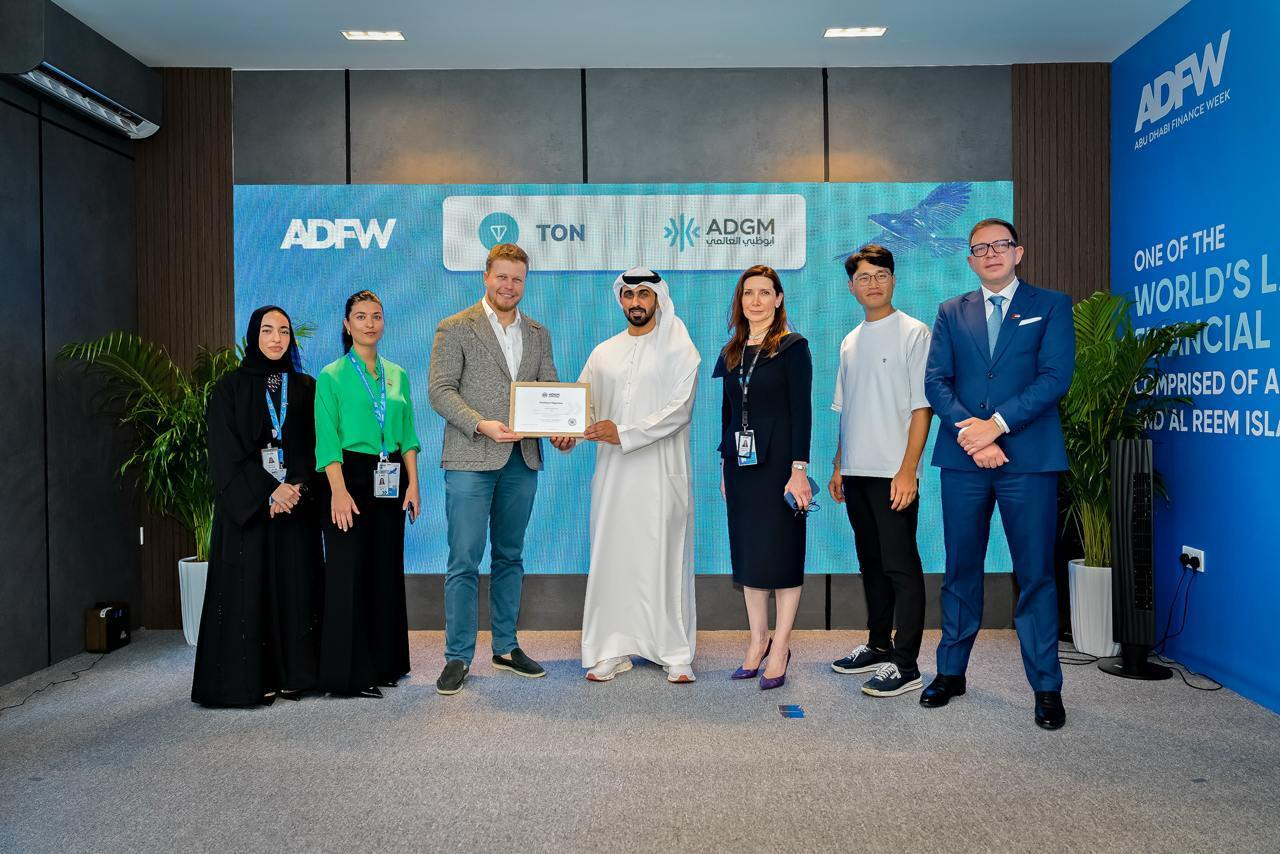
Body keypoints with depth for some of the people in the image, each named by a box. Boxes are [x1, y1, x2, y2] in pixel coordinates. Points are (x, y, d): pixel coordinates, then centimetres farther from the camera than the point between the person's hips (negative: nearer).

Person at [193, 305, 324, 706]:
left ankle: (292, 673, 11)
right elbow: (226, 452, -4)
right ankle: (249, 677, 7)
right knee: (248, 586, -1)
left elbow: (315, 446, 5)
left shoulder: (306, 387, 10)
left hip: (297, 503, 2)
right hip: (246, 505, -2)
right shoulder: (230, 388, 2)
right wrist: (268, 491, -15)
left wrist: (299, 487, -12)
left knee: (294, 584, 3)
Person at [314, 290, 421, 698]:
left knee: (387, 570, 9)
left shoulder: (397, 375, 12)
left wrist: (412, 483, 2)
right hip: (351, 477, -5)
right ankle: (350, 672, 7)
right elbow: (327, 439, -8)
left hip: (390, 482, 5)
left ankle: (384, 663, 21)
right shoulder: (332, 376, -1)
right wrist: (339, 491, -18)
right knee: (349, 573, -3)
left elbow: (407, 435, 12)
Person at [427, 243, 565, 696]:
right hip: (470, 459, -5)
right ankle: (458, 656, 8)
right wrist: (481, 425, -21)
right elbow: (440, 390, -7)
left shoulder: (538, 333, 14)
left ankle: (506, 647, 24)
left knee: (510, 557, 13)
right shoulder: (456, 328, 0)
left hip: (522, 460, 5)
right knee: (464, 561, -3)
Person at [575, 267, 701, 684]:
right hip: (613, 473, 4)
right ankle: (612, 649, 14)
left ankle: (676, 653, 10)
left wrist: (625, 432, -19)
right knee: (612, 557, 5)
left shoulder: (679, 349, 0)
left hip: (661, 473, -4)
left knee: (666, 558, 0)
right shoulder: (604, 353, 13)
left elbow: (679, 410, -11)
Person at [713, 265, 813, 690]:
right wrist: (724, 468, 12)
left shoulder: (793, 347, -4)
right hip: (740, 463, 6)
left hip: (778, 462, -5)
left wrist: (799, 470, -16)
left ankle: (779, 649, 10)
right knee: (747, 554, 9)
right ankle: (758, 640, 21)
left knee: (781, 554, 0)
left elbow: (801, 411, -9)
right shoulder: (730, 352, 12)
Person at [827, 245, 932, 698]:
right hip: (856, 472, 7)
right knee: (871, 563, 15)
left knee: (900, 567, -4)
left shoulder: (914, 333, -5)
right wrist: (838, 467, 13)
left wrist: (907, 471, -16)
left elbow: (922, 408, -10)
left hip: (894, 473, -7)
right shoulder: (850, 342, 15)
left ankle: (905, 665, 3)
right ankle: (878, 646, 28)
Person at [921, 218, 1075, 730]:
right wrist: (969, 431, -12)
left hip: (1029, 458, -2)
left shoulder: (1051, 306, 7)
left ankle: (1047, 687, 13)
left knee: (1035, 573, 1)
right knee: (960, 570, 10)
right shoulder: (951, 313, 14)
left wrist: (997, 424, -15)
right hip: (962, 458, 3)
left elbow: (1055, 377, -6)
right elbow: (935, 381, 3)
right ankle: (951, 672, 23)